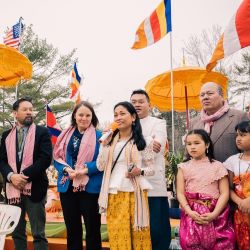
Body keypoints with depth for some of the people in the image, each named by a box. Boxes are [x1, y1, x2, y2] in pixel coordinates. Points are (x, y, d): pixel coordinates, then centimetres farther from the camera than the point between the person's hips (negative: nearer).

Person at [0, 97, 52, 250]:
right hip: (13, 189, 4)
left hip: (34, 188, -4)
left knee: (38, 234, 1)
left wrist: (25, 175, -17)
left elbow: (46, 158, -10)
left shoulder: (42, 132, 1)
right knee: (17, 233, 13)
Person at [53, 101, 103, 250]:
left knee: (92, 228, 4)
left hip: (90, 187, -3)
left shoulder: (99, 136, -1)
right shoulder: (66, 135, 10)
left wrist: (87, 169, -21)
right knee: (72, 228, 14)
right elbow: (57, 158, 7)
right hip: (67, 186, 4)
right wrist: (67, 170, -12)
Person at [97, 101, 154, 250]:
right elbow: (101, 166, 4)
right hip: (113, 194, 3)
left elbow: (152, 169, 4)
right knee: (117, 235, 6)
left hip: (134, 193, -2)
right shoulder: (110, 140, 10)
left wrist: (140, 171, -16)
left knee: (137, 235, 2)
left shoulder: (143, 141, 1)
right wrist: (105, 144, -4)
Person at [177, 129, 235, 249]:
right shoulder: (184, 167, 7)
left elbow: (224, 193, -2)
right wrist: (190, 212, -15)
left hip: (215, 214, 0)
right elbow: (180, 193, 1)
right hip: (192, 214, 0)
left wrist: (214, 214, -15)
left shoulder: (217, 166, 4)